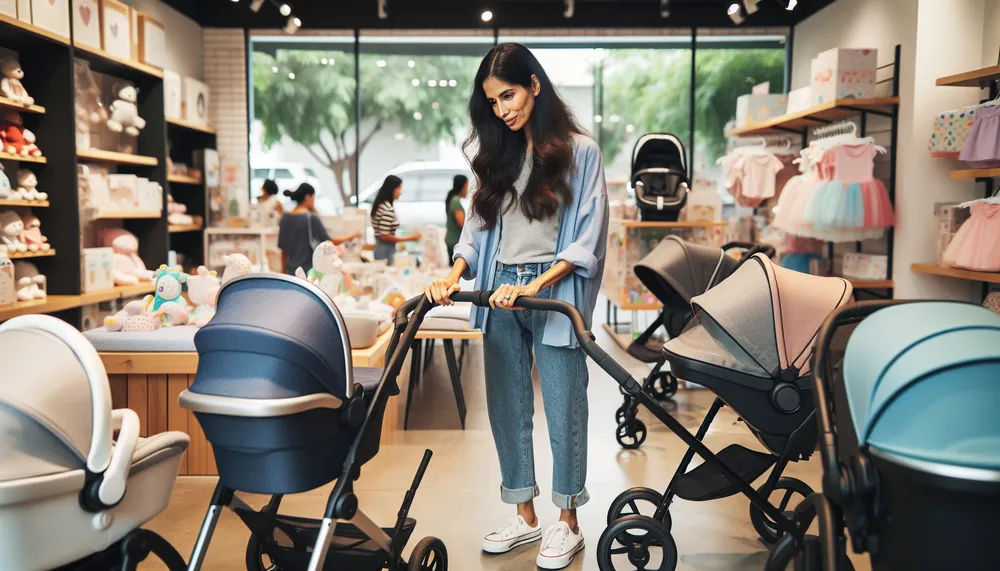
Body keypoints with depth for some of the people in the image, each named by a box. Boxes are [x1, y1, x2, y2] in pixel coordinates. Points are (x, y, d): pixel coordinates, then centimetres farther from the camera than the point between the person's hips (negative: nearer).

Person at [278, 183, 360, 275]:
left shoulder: (285, 218, 5)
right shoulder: (311, 218, -13)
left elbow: (283, 247, 11)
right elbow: (329, 242, -7)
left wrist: (284, 270, 21)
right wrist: (352, 236, 6)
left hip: (292, 271, 6)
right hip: (309, 271, -6)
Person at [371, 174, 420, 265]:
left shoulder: (380, 204, 9)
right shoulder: (388, 209, -20)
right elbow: (384, 236, -21)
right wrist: (410, 238, -17)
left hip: (379, 247, 10)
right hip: (386, 251, -10)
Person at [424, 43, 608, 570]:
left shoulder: (579, 151, -2)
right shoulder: (495, 152, 13)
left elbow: (588, 239, -7)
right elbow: (478, 222, 13)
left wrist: (534, 287, -17)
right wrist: (455, 274, -6)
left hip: (554, 291, -5)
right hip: (499, 291, 5)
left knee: (563, 409, 2)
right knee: (506, 408, 9)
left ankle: (566, 522, 18)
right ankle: (524, 515, 24)